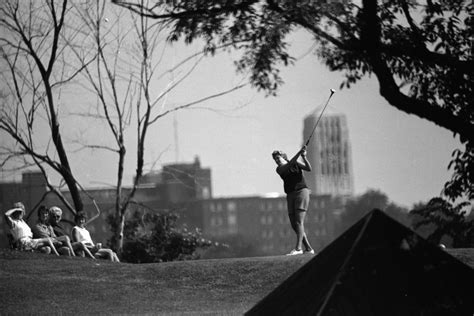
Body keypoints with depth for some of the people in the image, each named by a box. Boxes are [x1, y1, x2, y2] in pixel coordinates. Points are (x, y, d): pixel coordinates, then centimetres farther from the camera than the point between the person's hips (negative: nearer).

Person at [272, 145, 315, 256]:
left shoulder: (296, 163, 5)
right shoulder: (279, 169, 7)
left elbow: (308, 168, -8)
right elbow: (289, 165, -13)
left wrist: (304, 157, -22)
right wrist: (299, 153, -21)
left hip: (301, 191, -5)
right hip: (290, 196, 5)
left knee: (299, 221, -16)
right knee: (294, 225, 0)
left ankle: (298, 248, -24)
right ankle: (308, 248, 7)